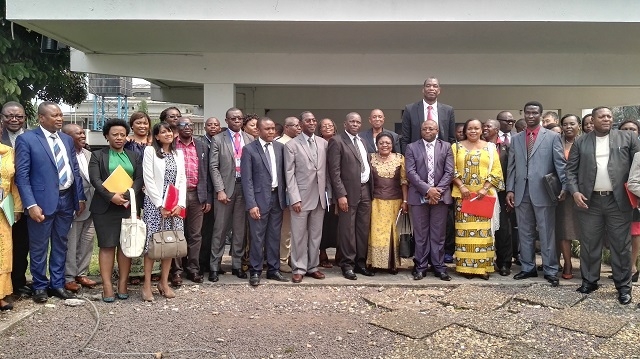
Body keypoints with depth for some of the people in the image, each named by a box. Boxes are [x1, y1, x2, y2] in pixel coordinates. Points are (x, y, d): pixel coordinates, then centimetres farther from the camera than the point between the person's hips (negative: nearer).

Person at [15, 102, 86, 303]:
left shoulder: (67, 140, 10)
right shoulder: (26, 139, -7)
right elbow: (22, 175, -11)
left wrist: (80, 197, 8)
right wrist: (31, 205, -18)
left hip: (66, 199, 5)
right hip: (43, 200, -5)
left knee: (60, 245, 14)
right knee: (39, 247, 7)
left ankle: (57, 284, 26)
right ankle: (40, 287, 23)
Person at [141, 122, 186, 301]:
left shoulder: (178, 154, 14)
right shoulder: (150, 151, -1)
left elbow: (182, 180, 10)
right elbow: (148, 180, -7)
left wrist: (180, 204, -2)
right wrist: (160, 205, -11)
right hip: (154, 203, -4)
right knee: (152, 243, -4)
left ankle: (164, 282, 15)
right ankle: (147, 285, 4)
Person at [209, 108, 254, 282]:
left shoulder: (250, 139, 8)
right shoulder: (218, 139, 1)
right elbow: (214, 167, -3)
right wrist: (220, 190, -11)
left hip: (245, 187, 3)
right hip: (225, 188, -2)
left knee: (240, 228, 9)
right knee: (220, 228, 1)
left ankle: (237, 265, 20)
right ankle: (214, 266, 11)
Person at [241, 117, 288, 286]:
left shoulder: (280, 147, 7)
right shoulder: (249, 149, -6)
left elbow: (283, 172, 11)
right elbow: (247, 179, -8)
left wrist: (284, 196, 4)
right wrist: (252, 204, -14)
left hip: (277, 197, 4)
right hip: (260, 198, -4)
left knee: (274, 236, 11)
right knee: (257, 237, 3)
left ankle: (273, 269, 22)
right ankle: (255, 271, 14)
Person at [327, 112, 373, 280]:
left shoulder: (363, 140, 14)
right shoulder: (337, 141, -6)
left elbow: (367, 165, 16)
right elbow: (334, 171, -11)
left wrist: (370, 189, 8)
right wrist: (341, 194, -17)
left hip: (365, 190, 6)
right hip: (348, 191, -6)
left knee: (363, 229, 10)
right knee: (347, 230, 1)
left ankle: (361, 262, 21)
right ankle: (348, 264, 11)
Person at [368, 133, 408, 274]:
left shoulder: (399, 158, 2)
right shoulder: (371, 158, 2)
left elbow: (404, 181, 2)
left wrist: (405, 201, -3)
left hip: (395, 201, 0)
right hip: (377, 201, 0)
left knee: (393, 232, 5)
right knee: (377, 231, -2)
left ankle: (393, 263, 16)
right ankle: (375, 262, 9)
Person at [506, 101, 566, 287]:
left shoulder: (552, 137, 3)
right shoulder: (516, 139, 13)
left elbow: (560, 163, -2)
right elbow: (511, 166, 11)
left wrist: (564, 186, -12)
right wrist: (510, 189, 4)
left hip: (543, 191, -4)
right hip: (521, 192, 4)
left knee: (547, 233, 2)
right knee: (525, 232, 11)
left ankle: (550, 270, 12)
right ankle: (528, 267, 22)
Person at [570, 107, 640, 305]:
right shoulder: (580, 142, 7)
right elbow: (571, 170, 6)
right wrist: (574, 192, -7)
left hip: (618, 200, -1)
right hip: (589, 201, 1)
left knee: (621, 245, 5)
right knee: (589, 244, 9)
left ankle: (623, 286, 15)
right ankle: (589, 280, 22)